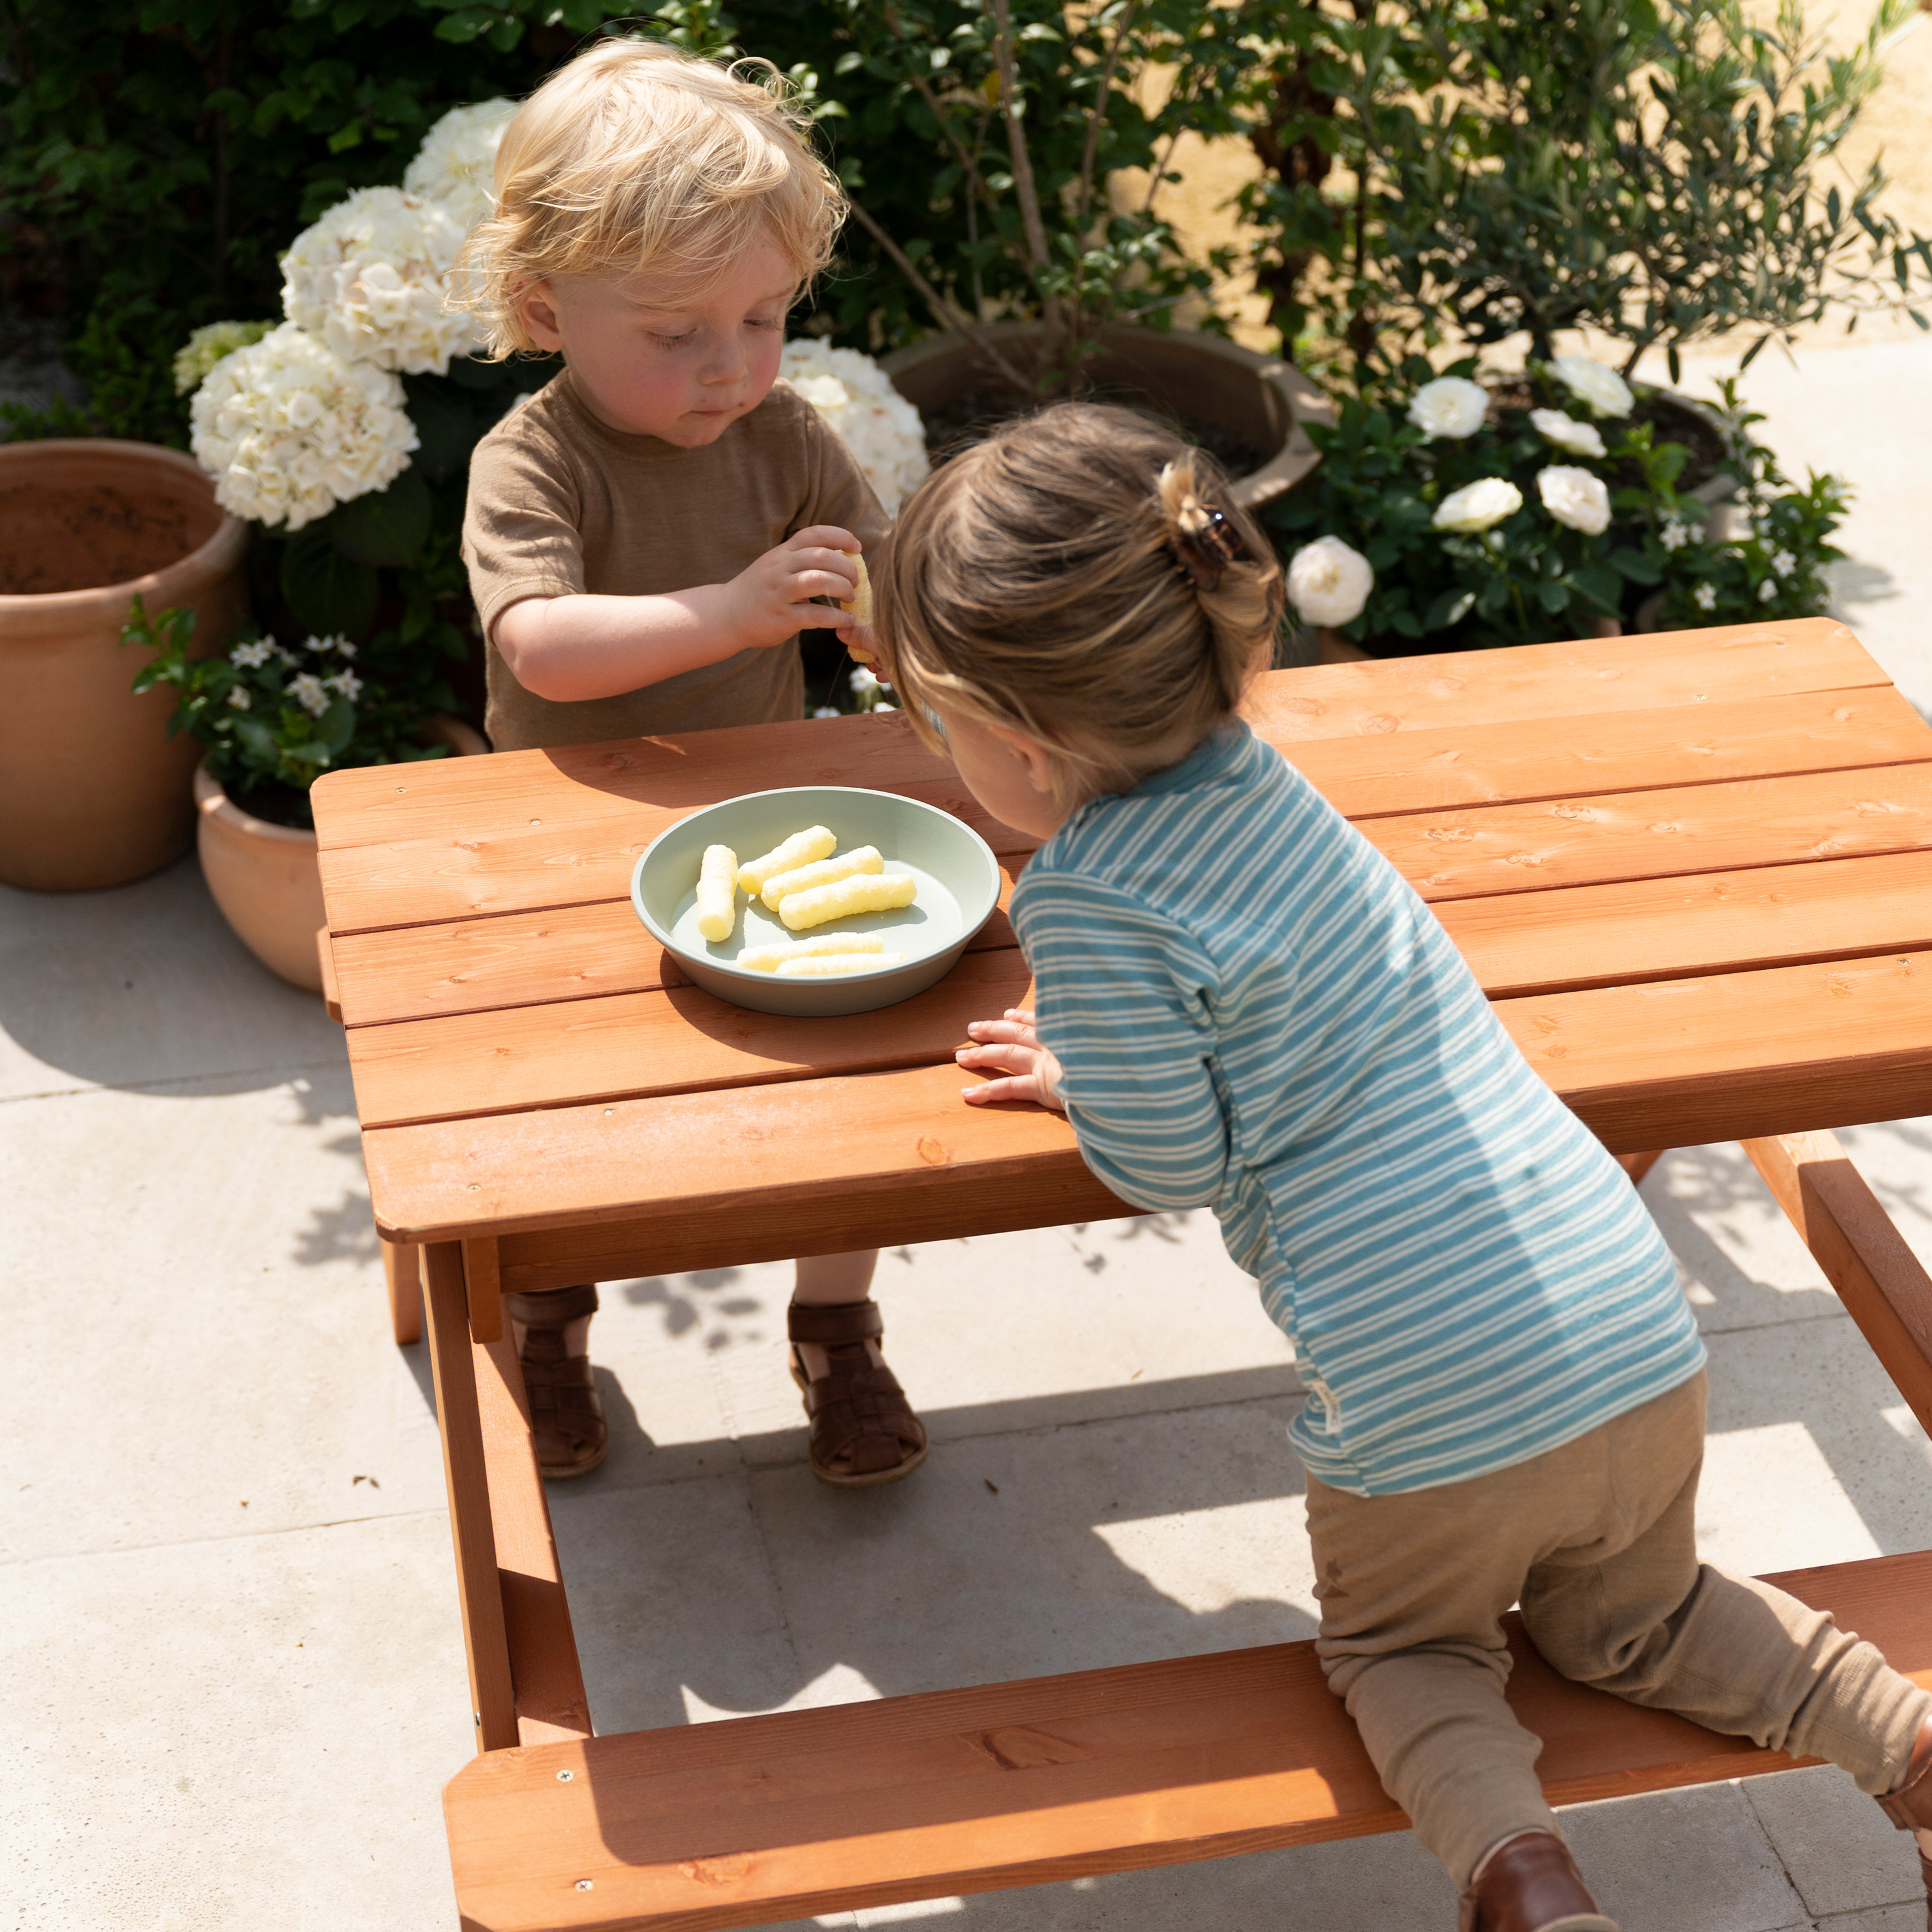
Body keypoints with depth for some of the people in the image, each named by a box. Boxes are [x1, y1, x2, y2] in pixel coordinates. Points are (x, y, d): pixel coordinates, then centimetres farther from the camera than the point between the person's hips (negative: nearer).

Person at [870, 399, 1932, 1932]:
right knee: (1635, 1625, 30)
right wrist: (1108, 1054, 20)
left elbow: (1175, 1167, -8)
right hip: (1642, 1342, 7)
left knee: (1403, 1646, 23)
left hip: (1439, 1410, -7)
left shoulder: (1086, 900, -15)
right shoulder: (1259, 775, 9)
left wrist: (1085, 1084, 10)